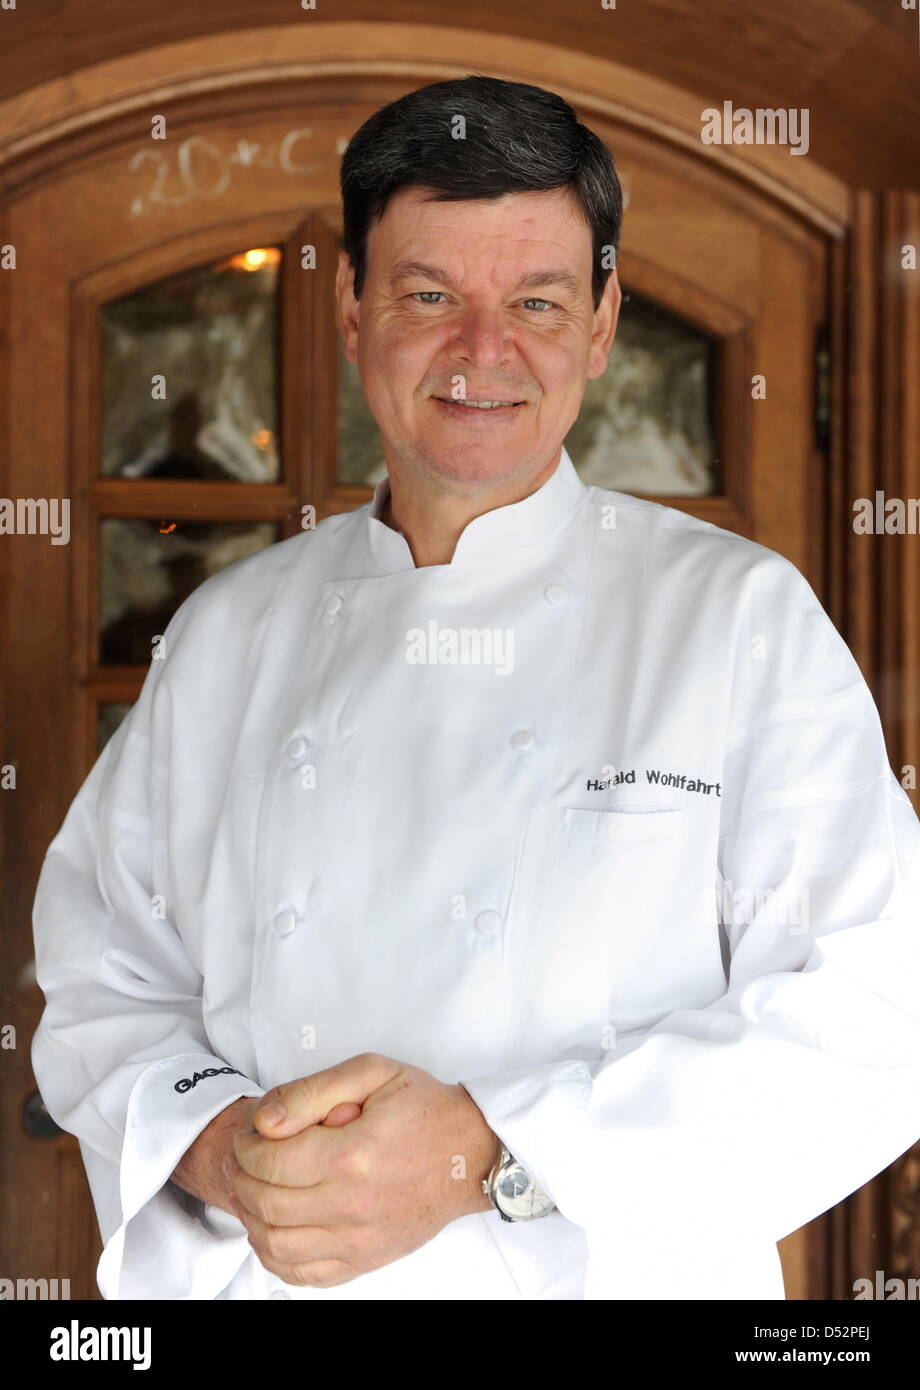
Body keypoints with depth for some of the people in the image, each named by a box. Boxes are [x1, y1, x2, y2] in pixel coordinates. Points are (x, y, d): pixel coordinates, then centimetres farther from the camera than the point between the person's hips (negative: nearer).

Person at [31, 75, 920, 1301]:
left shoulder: (744, 616, -10)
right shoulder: (227, 635, 2)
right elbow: (103, 974, 3)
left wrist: (490, 1156, -26)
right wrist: (215, 1145, -18)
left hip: (617, 1280, -2)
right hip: (256, 1272, 3)